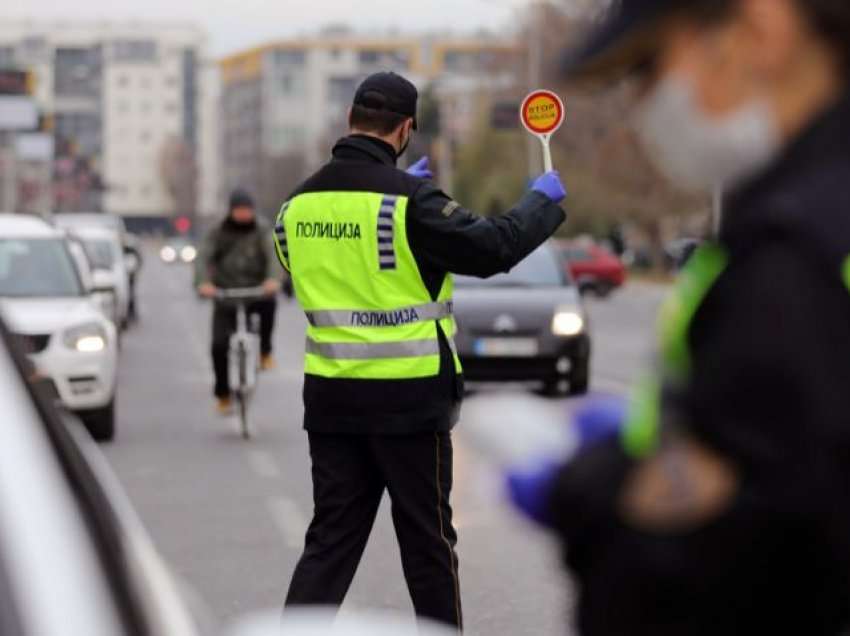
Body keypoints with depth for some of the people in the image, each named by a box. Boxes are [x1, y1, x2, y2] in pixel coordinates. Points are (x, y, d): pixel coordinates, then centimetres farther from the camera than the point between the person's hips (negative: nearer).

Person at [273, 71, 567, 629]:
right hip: (407, 399, -5)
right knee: (428, 539, 9)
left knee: (332, 537, 10)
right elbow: (491, 248, -16)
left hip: (329, 395, 5)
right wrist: (544, 201, 2)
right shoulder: (410, 199, -16)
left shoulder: (300, 202, 3)